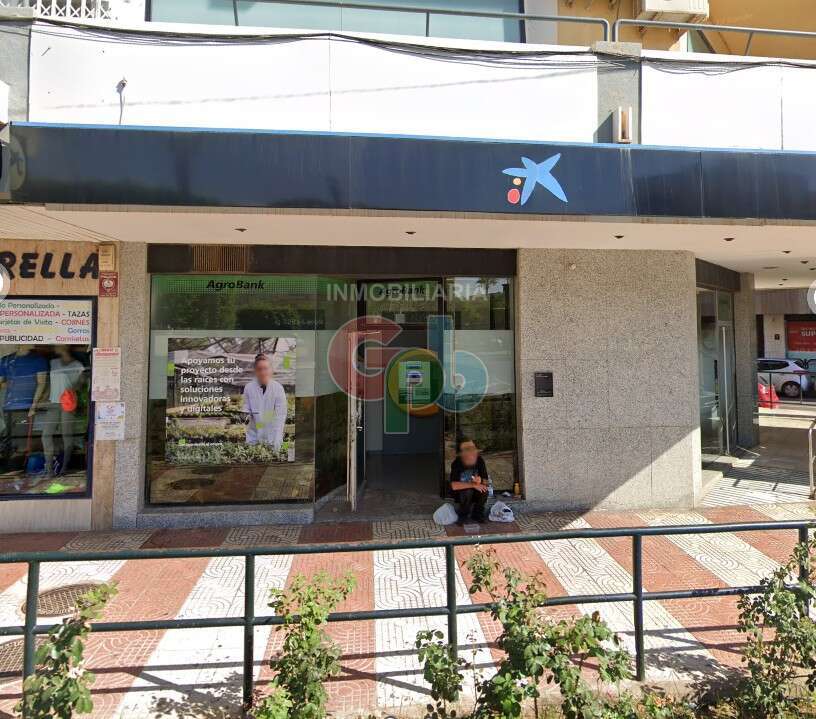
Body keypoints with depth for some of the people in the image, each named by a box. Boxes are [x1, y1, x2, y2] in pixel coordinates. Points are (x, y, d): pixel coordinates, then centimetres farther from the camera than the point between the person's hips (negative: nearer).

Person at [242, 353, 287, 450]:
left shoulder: (278, 388, -9)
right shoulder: (249, 387, -4)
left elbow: (281, 415, -11)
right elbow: (246, 410, 5)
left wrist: (278, 439, -19)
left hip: (272, 437, -1)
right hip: (253, 436, 1)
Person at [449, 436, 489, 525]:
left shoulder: (479, 460, -14)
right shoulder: (456, 464, -24)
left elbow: (485, 481, -9)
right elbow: (454, 486, -33)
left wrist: (480, 481, -33)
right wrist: (473, 485, -36)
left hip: (476, 494, 3)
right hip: (461, 493, -3)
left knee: (484, 489, -28)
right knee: (467, 491, -34)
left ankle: (477, 514, -1)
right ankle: (462, 515, -6)